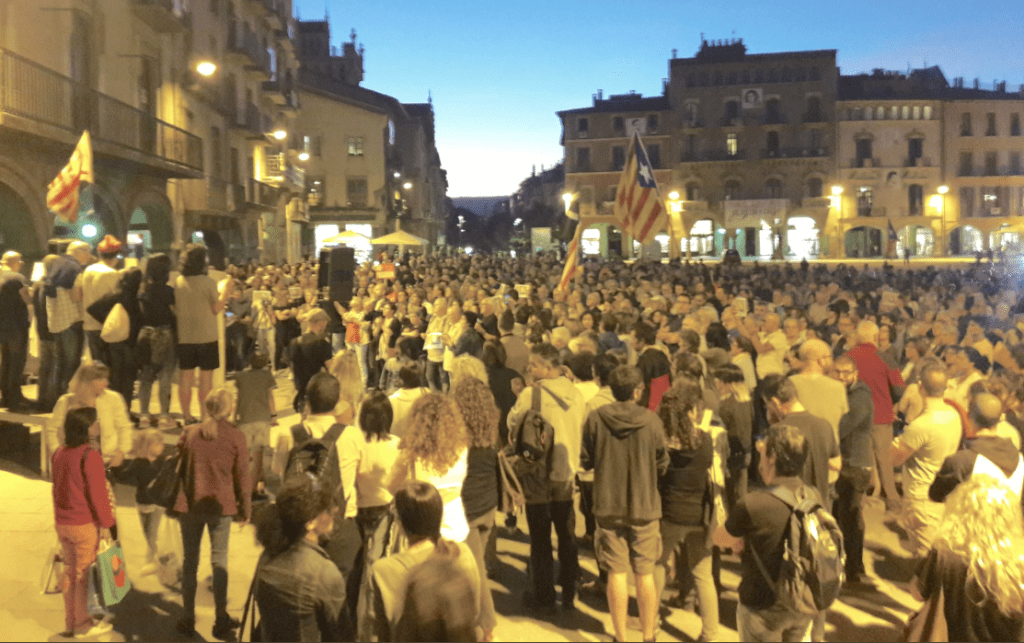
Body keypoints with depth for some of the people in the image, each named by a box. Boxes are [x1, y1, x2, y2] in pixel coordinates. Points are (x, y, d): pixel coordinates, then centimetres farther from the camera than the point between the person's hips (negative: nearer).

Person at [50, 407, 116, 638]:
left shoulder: (58, 454, 4)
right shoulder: (90, 457, -20)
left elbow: (58, 489, 12)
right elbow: (97, 494, -18)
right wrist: (106, 523, -9)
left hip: (62, 523, 7)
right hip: (85, 525, -7)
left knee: (70, 571, 18)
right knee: (84, 574, 6)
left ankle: (70, 622, 28)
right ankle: (82, 625, 17)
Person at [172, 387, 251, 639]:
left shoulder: (189, 433, 1)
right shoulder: (235, 437, -8)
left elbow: (179, 469, 7)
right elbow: (242, 477, -4)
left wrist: (177, 501, 18)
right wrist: (245, 509, 5)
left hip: (190, 505, 2)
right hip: (221, 506, -2)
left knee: (190, 561, 13)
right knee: (219, 561, 8)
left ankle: (188, 619, 20)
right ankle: (221, 620, 13)